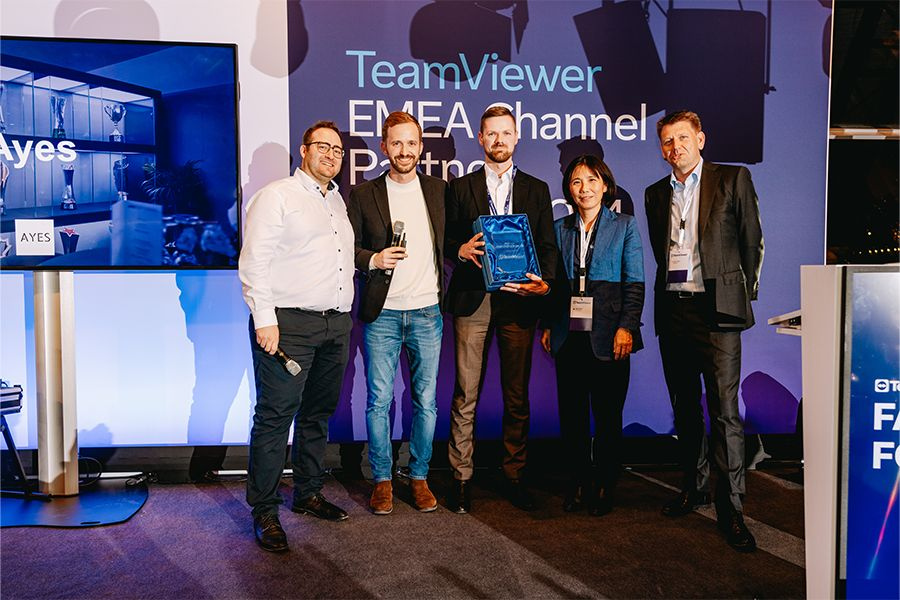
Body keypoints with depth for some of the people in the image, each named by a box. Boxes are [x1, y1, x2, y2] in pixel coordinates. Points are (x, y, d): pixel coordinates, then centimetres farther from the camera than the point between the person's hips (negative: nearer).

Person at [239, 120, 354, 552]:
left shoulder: (338, 201, 20)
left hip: (336, 324, 7)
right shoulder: (276, 196, -2)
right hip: (288, 323, -7)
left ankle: (308, 494, 28)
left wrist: (346, 315, 15)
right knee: (275, 417, -4)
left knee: (318, 414, 14)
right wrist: (264, 319, -16)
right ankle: (264, 510, 6)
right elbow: (254, 261, -9)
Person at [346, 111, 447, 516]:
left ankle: (419, 476, 23)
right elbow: (348, 247, 4)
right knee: (379, 400, 3)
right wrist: (373, 259, -14)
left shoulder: (439, 190, 9)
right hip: (382, 313, -1)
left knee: (426, 401, 7)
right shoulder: (363, 194, 4)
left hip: (426, 312, 1)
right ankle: (382, 479, 19)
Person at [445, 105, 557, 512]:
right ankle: (461, 477, 10)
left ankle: (514, 476, 19)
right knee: (465, 395, -1)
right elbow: (447, 241, 9)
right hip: (472, 299, -1)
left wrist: (544, 280, -9)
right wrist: (461, 250, -14)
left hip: (518, 300, 1)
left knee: (517, 396, 7)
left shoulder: (537, 189, 14)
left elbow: (548, 246, 9)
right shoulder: (461, 187, 12)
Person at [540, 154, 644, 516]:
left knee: (607, 413, 4)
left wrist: (626, 327, -12)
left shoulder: (624, 226, 3)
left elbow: (634, 283, -2)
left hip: (608, 335, -3)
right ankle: (577, 482, 21)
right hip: (569, 334, 3)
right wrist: (547, 325, 5)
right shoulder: (560, 229, 11)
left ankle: (604, 486, 19)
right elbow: (554, 282, 12)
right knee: (571, 412, 7)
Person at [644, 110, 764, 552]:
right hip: (672, 311, 5)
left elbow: (752, 242, 4)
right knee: (685, 408, 12)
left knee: (724, 412, -7)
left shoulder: (733, 179, 2)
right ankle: (693, 487, 26)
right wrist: (669, 291, 12)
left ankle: (731, 508, 1)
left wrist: (744, 294, 5)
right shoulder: (656, 194, 14)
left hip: (717, 310, -4)